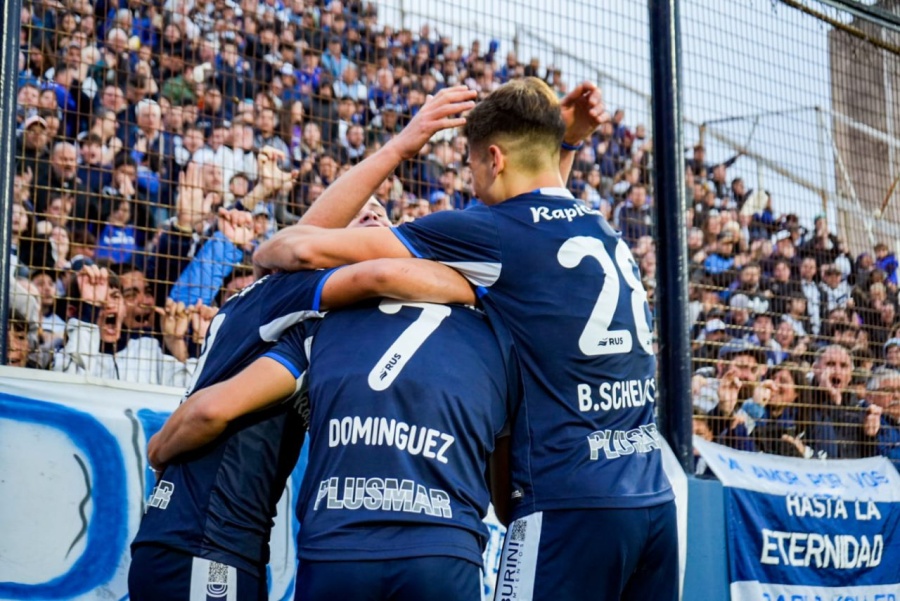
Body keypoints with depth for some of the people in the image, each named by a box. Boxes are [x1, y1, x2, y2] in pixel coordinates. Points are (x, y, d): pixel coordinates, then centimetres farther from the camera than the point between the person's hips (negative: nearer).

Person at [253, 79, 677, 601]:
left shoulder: (490, 231, -5)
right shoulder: (607, 233, 15)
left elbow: (309, 245, -5)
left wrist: (265, 254, 14)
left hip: (570, 505, -7)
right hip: (656, 502, 8)